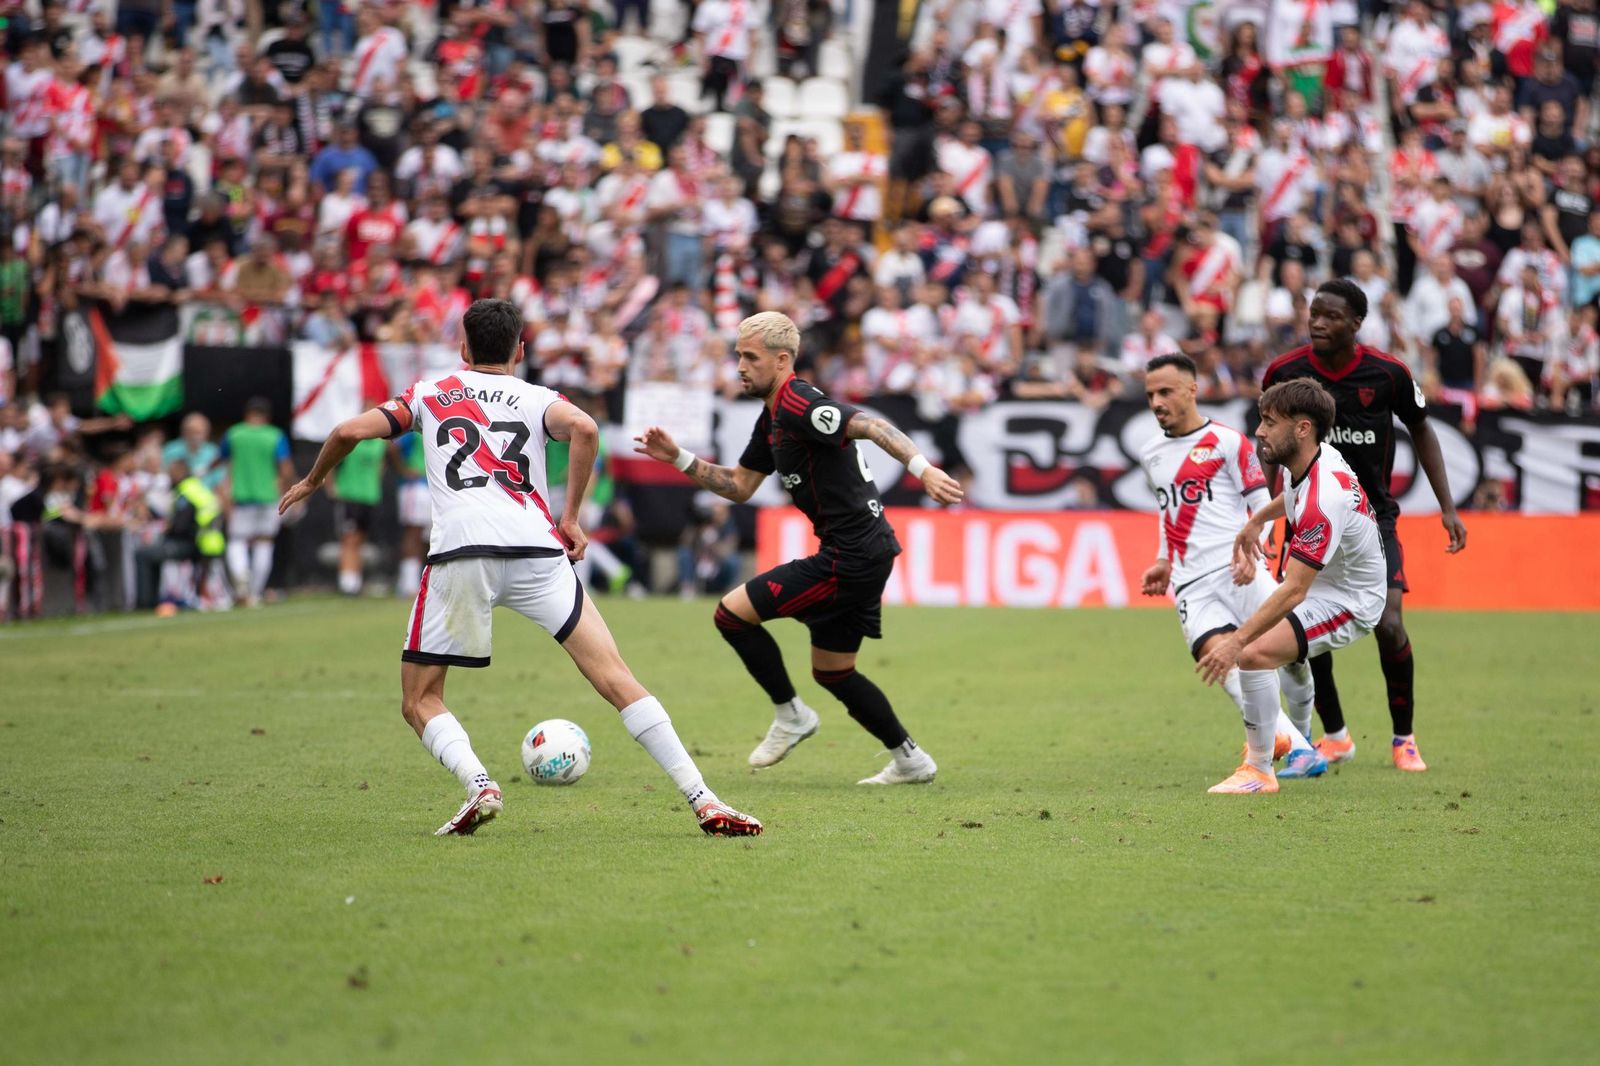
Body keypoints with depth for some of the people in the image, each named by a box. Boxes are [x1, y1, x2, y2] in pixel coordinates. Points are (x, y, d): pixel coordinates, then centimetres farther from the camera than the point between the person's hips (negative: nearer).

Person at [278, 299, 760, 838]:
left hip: (459, 551, -1)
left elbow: (350, 431, 14)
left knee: (419, 701, 12)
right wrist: (570, 517, 6)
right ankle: (703, 800, -8)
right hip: (536, 548, 1)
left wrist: (312, 481, 32)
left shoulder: (429, 395, 24)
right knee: (616, 680, 1)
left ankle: (478, 785, -15)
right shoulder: (537, 398, 21)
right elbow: (584, 428, -1)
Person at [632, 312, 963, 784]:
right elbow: (739, 486, 23)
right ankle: (909, 759, 25)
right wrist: (677, 457, 13)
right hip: (863, 554, 11)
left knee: (732, 613, -7)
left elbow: (869, 425, -29)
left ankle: (790, 715, 6)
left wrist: (923, 468, -43)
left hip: (849, 558, -11)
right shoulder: (772, 417, 16)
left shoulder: (799, 405, -16)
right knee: (832, 672, 19)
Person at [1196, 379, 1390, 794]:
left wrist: (1237, 641, -43)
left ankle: (1259, 771, -15)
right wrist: (1258, 519, 16)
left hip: (1347, 603, -11)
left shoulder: (1324, 500, -36)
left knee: (1254, 654, -29)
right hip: (1323, 582, 11)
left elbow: (1293, 591, -39)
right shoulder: (1314, 457, -7)